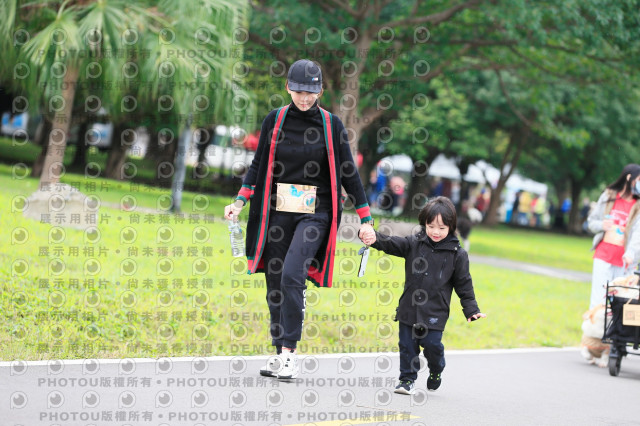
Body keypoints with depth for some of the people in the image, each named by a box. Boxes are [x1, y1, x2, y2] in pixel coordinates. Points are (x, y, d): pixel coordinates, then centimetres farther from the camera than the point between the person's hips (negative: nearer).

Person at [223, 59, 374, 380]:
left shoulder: (331, 124, 0)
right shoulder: (275, 120, 5)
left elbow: (348, 172, 5)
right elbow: (258, 164, 12)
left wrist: (366, 218, 4)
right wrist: (240, 202, 2)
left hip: (315, 212, -3)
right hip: (277, 211, 3)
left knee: (292, 274, -20)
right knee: (275, 281, 4)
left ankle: (289, 352, -15)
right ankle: (279, 353, 15)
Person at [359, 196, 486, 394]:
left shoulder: (457, 254, -2)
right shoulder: (414, 244, 1)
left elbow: (464, 284, 3)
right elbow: (392, 244, -12)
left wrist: (471, 310, -1)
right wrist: (375, 238, -32)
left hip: (435, 313, -2)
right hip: (409, 309, 2)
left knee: (432, 344, -2)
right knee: (407, 346, 6)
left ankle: (436, 371, 27)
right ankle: (407, 379, 20)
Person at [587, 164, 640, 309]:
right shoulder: (608, 196, 6)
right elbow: (591, 221, 13)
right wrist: (602, 225, -11)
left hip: (624, 260, 0)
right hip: (603, 255, 0)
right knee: (598, 299, -3)